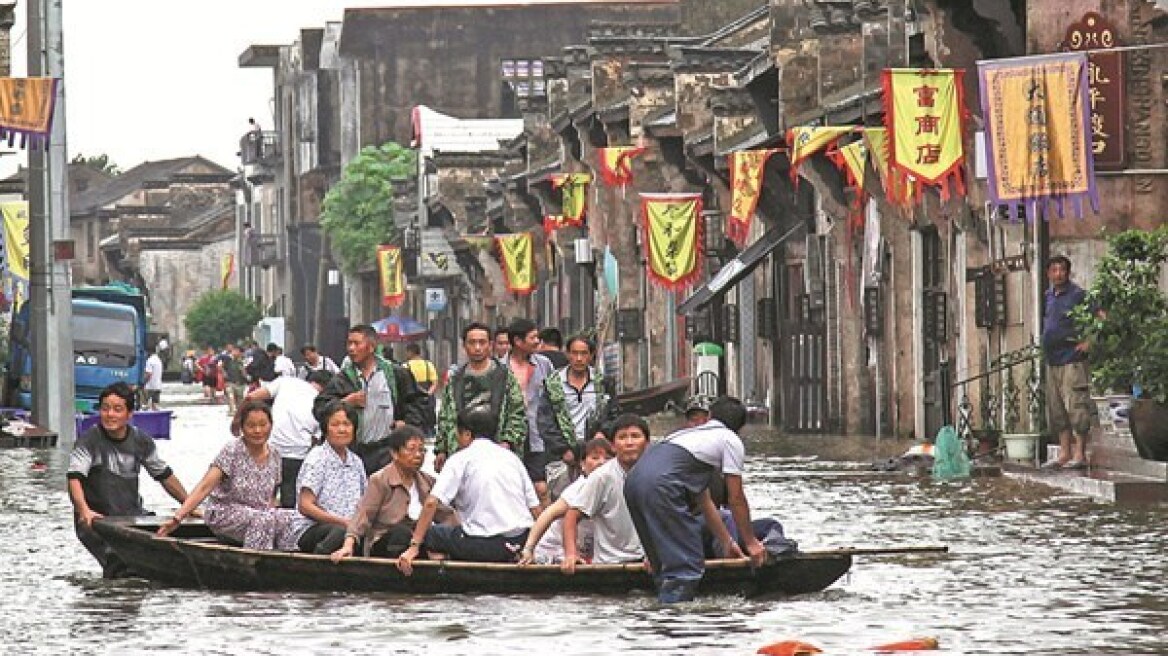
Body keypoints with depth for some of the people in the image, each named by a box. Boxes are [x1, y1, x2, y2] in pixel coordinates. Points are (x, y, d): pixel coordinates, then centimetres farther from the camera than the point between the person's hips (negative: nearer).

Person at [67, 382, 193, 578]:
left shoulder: (141, 441, 4)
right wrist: (84, 510, -41)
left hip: (134, 516, 5)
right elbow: (74, 477, -23)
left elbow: (164, 475, 17)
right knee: (122, 566, -24)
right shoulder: (89, 441, -10)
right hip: (97, 520, -5)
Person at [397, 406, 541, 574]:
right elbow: (536, 511, 11)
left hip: (486, 544, -6)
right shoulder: (512, 457, 15)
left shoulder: (461, 459, 1)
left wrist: (414, 547, -10)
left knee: (427, 533, 13)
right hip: (520, 542, 6)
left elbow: (431, 503, -10)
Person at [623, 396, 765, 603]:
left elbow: (704, 500, 43)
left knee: (666, 563, 18)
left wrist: (727, 542, 49)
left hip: (633, 481, 9)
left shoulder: (695, 433, 38)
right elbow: (736, 499, 13)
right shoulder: (731, 440, 14)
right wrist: (751, 543, 24)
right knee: (687, 565, -6)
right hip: (660, 485, -9)